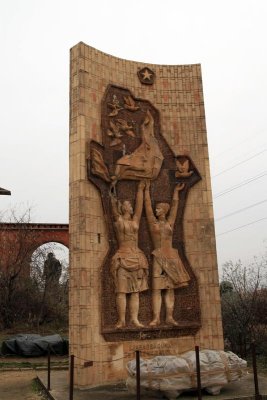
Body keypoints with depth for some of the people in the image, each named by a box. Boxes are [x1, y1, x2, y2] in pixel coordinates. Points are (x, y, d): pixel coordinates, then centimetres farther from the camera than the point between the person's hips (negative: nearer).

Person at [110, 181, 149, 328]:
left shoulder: (135, 220, 15)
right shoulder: (118, 219, 5)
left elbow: (139, 204, 17)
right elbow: (113, 205, 1)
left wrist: (140, 188, 21)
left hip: (136, 259, 4)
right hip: (122, 259, -4)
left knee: (135, 291, 0)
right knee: (121, 291, -7)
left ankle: (134, 319, 0)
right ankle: (121, 320, -6)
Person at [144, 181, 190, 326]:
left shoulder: (170, 223, 12)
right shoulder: (153, 222, 8)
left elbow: (174, 206, 19)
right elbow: (147, 205, 10)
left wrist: (176, 191, 27)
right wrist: (147, 189, 14)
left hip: (171, 257, 2)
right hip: (158, 258, -2)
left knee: (170, 288, 1)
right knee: (157, 288, -6)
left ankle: (169, 317, 3)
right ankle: (156, 318, -7)